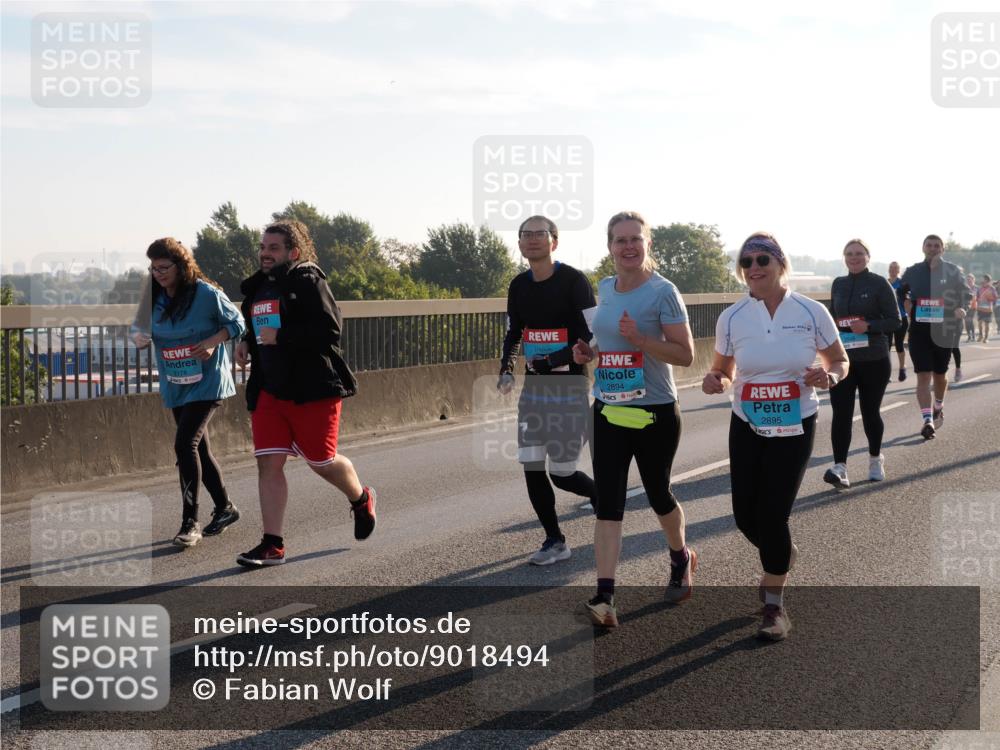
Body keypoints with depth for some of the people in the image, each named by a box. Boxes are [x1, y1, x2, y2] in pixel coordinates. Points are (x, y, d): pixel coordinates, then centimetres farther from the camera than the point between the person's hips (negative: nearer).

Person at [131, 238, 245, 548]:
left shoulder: (207, 294, -14)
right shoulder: (153, 299, 2)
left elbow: (236, 322, -3)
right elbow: (141, 337, 12)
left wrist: (213, 341, -19)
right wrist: (139, 336, -12)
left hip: (207, 382, -7)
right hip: (175, 386, 7)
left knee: (185, 443, -18)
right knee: (198, 448, 14)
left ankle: (190, 522, -13)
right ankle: (225, 508, 31)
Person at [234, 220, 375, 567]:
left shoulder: (308, 281, -10)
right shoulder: (258, 287, 14)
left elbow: (330, 330, -20)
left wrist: (281, 338, -22)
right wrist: (246, 342, 10)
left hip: (313, 389, -7)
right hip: (269, 391, 7)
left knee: (322, 461, 4)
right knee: (268, 462, -3)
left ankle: (362, 500, 36)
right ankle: (272, 545, 0)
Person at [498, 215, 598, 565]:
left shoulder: (573, 281, -11)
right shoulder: (519, 286, 8)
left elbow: (591, 339, -14)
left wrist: (549, 361, -23)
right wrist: (507, 369, 1)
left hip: (568, 388, -6)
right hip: (533, 388, 6)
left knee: (561, 474, -4)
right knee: (531, 468, 1)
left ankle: (603, 494, 29)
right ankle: (555, 542, 16)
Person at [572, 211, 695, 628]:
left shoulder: (662, 292, -12)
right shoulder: (605, 289, 7)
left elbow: (686, 355, -14)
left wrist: (639, 339, -26)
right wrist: (589, 352, 3)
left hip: (655, 414, -4)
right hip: (609, 412, 5)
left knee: (657, 494, 14)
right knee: (608, 503, -5)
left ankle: (681, 559, 44)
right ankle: (605, 599, -10)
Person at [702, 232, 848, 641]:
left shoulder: (812, 312, -9)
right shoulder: (731, 317, -4)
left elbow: (841, 363, 3)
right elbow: (723, 372, 8)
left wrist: (829, 376, -20)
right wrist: (713, 379, -15)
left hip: (795, 428, -2)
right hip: (746, 427, 3)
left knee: (773, 514, -6)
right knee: (746, 516, 4)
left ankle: (774, 606, 13)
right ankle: (781, 553, 41)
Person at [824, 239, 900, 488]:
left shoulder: (879, 284, -4)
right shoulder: (838, 284, 9)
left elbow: (894, 320, -6)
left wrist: (868, 326, -21)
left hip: (873, 360, -3)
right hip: (842, 360, 3)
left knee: (870, 412, 10)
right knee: (841, 413, -10)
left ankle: (875, 459, 32)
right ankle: (840, 468, -16)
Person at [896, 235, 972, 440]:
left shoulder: (952, 271, 1)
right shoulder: (913, 272, 5)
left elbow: (966, 294, 8)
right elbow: (900, 291, 20)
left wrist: (961, 308, -12)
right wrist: (906, 302, 0)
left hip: (944, 329, 0)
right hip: (919, 329, 0)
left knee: (940, 375, 15)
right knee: (923, 375, -10)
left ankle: (938, 407, 43)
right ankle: (928, 420, -16)